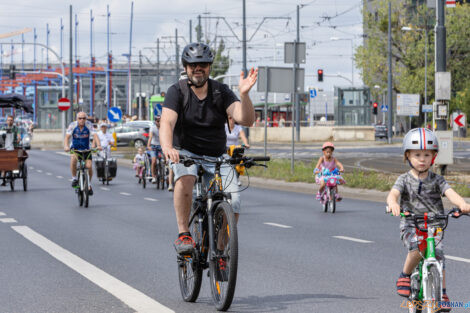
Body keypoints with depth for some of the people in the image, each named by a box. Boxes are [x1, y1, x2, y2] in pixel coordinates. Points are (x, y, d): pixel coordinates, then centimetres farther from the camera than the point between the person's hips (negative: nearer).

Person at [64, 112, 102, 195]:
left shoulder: (89, 125, -16)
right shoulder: (72, 125, -16)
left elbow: (95, 135, -26)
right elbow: (67, 137, -24)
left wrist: (98, 145, -44)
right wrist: (66, 146, -43)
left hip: (86, 149, 1)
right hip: (75, 148, -1)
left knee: (89, 165, -16)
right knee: (73, 158, -32)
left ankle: (89, 184, 10)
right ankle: (74, 178, -12)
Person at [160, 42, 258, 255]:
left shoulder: (221, 91, -3)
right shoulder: (177, 91, -7)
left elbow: (246, 120, -16)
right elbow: (167, 122, -23)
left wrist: (244, 95, -36)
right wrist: (167, 147, -43)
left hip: (217, 157, 2)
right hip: (186, 153, -2)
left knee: (232, 204, -17)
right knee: (185, 177, -37)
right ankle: (183, 234, -28)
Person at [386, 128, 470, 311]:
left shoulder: (437, 180, 5)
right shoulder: (405, 180, 0)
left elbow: (450, 193, -11)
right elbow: (393, 193, -18)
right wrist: (393, 203, -44)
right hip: (411, 226, -2)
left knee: (437, 255, -16)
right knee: (417, 248, -30)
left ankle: (442, 294, 0)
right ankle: (405, 276, -6)